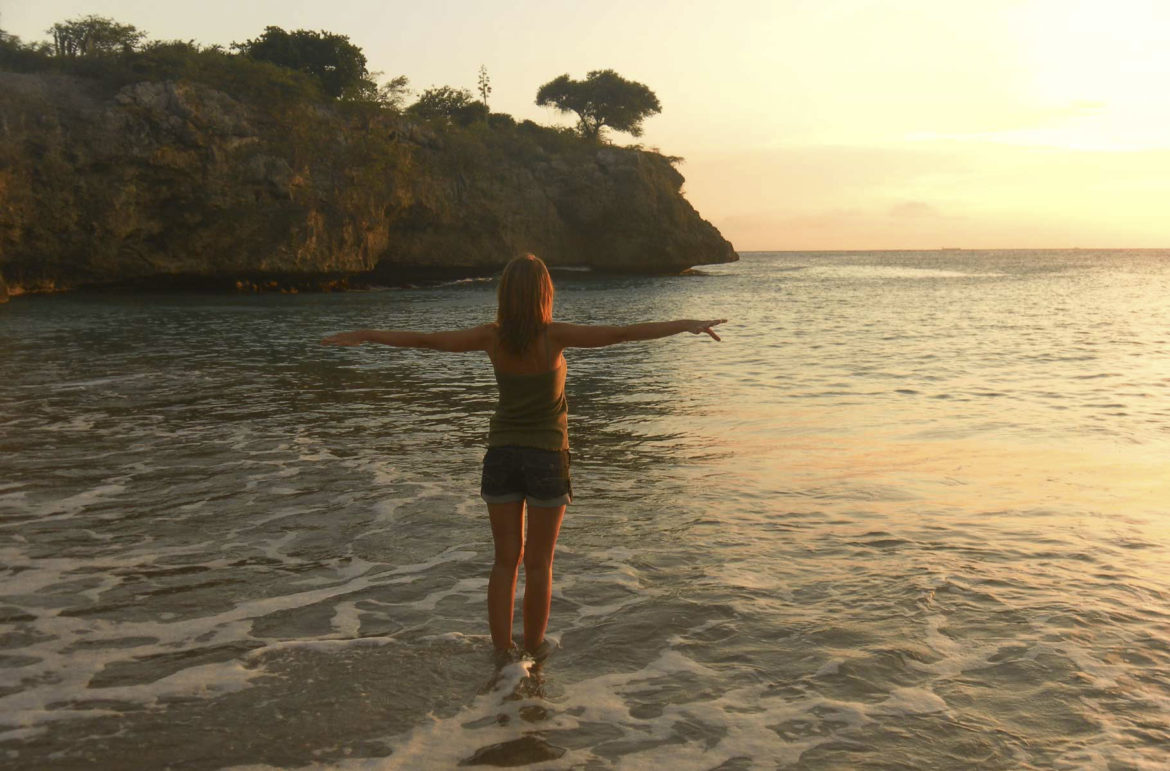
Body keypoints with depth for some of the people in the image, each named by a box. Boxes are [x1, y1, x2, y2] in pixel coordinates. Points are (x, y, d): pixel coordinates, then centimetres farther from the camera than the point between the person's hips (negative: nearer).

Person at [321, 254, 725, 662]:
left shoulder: (492, 336, -7)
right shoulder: (554, 335, -15)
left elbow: (423, 339, 0)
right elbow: (623, 333, -18)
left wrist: (364, 335, 12)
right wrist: (687, 324, -12)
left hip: (501, 455, 3)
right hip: (547, 458, -2)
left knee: (505, 559, 13)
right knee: (539, 562, 11)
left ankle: (501, 649, 15)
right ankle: (533, 646, 22)